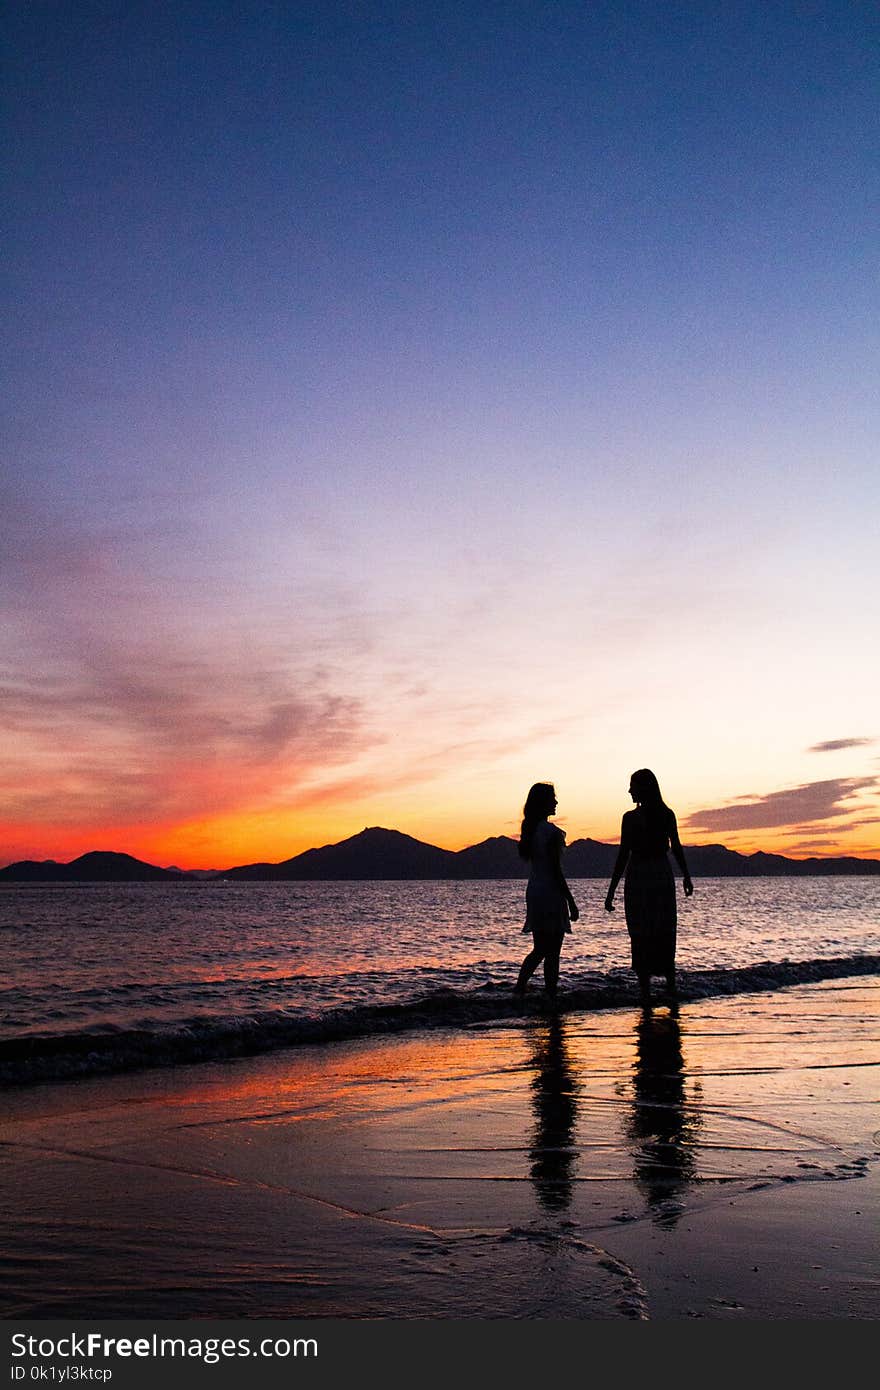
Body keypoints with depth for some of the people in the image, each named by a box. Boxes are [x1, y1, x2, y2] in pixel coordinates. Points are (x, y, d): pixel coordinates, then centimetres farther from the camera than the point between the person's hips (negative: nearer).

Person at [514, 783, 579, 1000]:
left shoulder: (530, 829, 9)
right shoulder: (551, 832, -15)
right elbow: (556, 871, -15)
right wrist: (571, 902, -11)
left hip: (533, 892, 8)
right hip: (550, 894, -8)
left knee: (540, 949, 15)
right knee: (552, 952, 0)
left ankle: (519, 987, 8)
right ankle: (550, 997, 4)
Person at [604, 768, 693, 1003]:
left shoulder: (630, 817, -11)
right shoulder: (667, 814, 1)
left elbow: (623, 855, -13)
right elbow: (677, 848, 8)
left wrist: (611, 892, -9)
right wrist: (686, 877, 22)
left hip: (637, 878, -4)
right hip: (663, 877, 4)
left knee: (641, 937, 3)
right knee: (665, 935, 17)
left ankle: (645, 992, 3)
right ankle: (671, 986, 21)